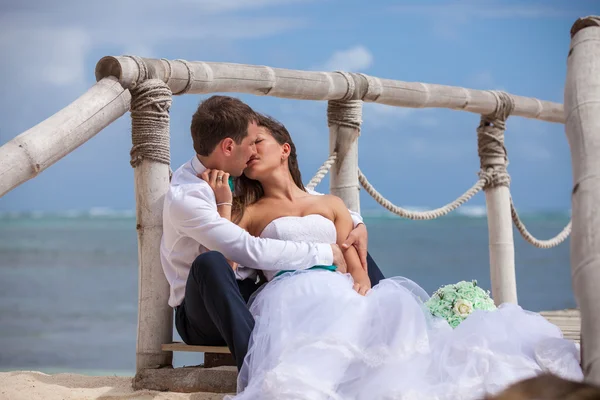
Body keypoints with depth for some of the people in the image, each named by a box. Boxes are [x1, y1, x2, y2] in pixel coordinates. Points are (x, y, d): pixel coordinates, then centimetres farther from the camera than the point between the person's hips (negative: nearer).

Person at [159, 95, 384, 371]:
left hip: (250, 298, 8)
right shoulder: (183, 196, -19)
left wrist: (356, 222, 2)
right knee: (210, 262, -42)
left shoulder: (240, 178, 6)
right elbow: (251, 251, -28)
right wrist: (325, 253, -22)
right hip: (202, 313, -8)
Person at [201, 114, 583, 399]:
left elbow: (358, 271, 16)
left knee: (390, 309, -32)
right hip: (291, 297, -1)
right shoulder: (249, 213, 23)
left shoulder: (331, 205, 28)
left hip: (342, 295, 1)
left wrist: (360, 290, -8)